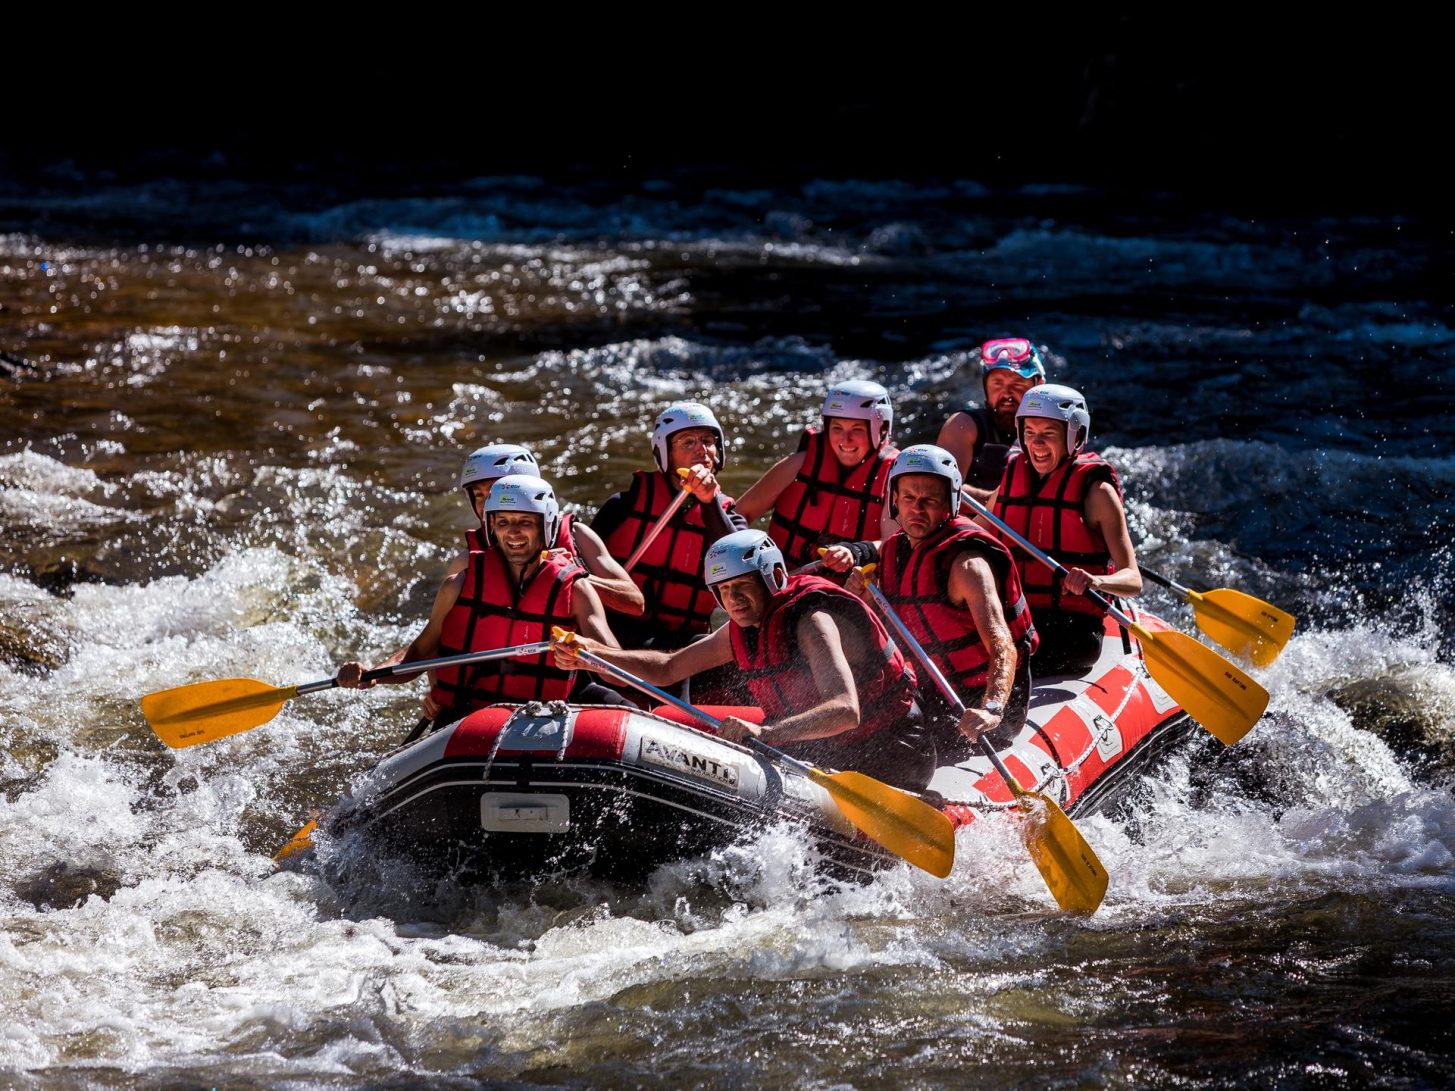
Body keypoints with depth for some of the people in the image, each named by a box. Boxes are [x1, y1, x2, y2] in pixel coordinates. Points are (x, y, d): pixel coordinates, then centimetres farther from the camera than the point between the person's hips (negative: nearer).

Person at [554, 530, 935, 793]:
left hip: (892, 751, -9)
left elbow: (845, 711, -35)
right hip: (824, 755, 9)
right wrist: (591, 653, 2)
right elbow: (666, 669, 16)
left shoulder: (812, 620, -20)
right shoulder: (743, 631, 7)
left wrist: (766, 733, -48)